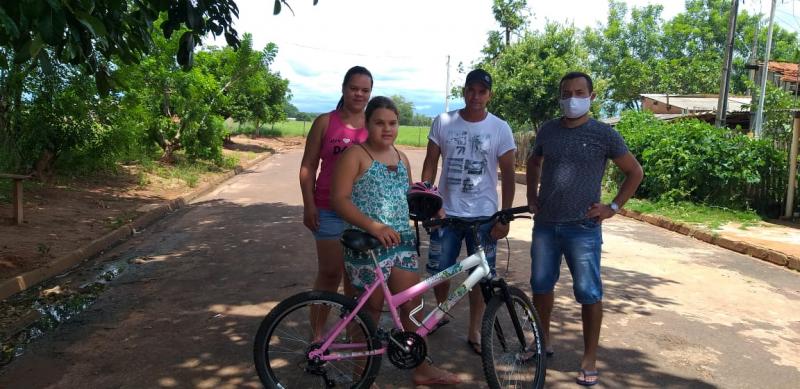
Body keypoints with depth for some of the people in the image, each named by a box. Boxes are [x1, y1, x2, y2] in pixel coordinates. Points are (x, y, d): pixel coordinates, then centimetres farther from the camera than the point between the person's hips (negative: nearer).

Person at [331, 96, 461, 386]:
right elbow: (339, 199, -16)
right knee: (372, 308, 6)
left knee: (411, 305, 9)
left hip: (402, 242, 6)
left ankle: (422, 369, 22)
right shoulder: (355, 155, -8)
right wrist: (372, 226, -27)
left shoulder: (401, 158, 14)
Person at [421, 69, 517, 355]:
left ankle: (474, 331, 22)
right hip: (446, 212, 1)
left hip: (483, 215, -1)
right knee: (438, 269, 9)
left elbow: (508, 175, -1)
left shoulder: (500, 128, -2)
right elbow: (430, 162, 6)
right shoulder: (443, 122, 0)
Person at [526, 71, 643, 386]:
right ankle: (544, 342, 30)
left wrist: (613, 207, -3)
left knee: (589, 293, 0)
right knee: (541, 285, 12)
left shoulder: (603, 134, -4)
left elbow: (635, 172, 4)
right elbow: (533, 163, 24)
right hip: (545, 224, 4)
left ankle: (589, 359, 13)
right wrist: (531, 199, 14)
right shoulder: (547, 130, 6)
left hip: (583, 228, -4)